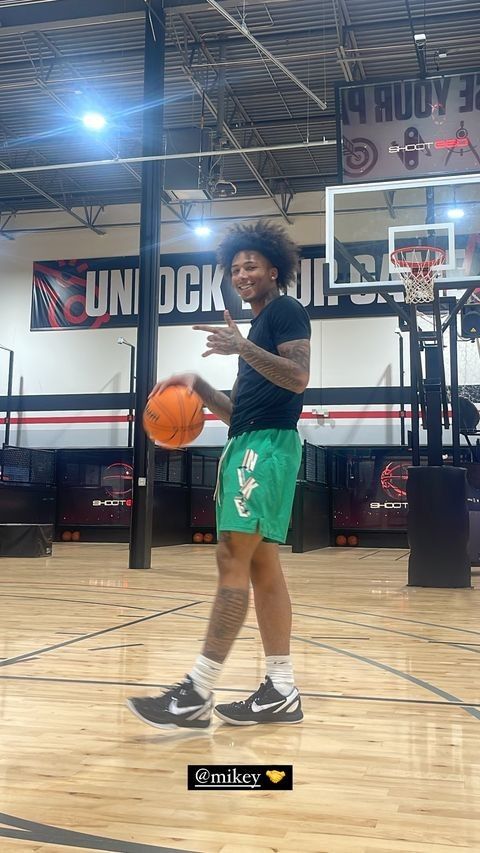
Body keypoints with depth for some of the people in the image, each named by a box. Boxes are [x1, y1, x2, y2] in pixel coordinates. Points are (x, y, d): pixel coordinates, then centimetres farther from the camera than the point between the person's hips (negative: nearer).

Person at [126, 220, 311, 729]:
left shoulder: (286, 310, 0)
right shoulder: (257, 327, 26)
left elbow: (298, 378, -17)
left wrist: (243, 348, -24)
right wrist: (197, 386, 11)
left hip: (269, 444, -10)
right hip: (248, 445, 10)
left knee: (233, 560, -14)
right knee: (261, 565, 6)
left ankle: (197, 695, -12)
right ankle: (281, 692, 10)